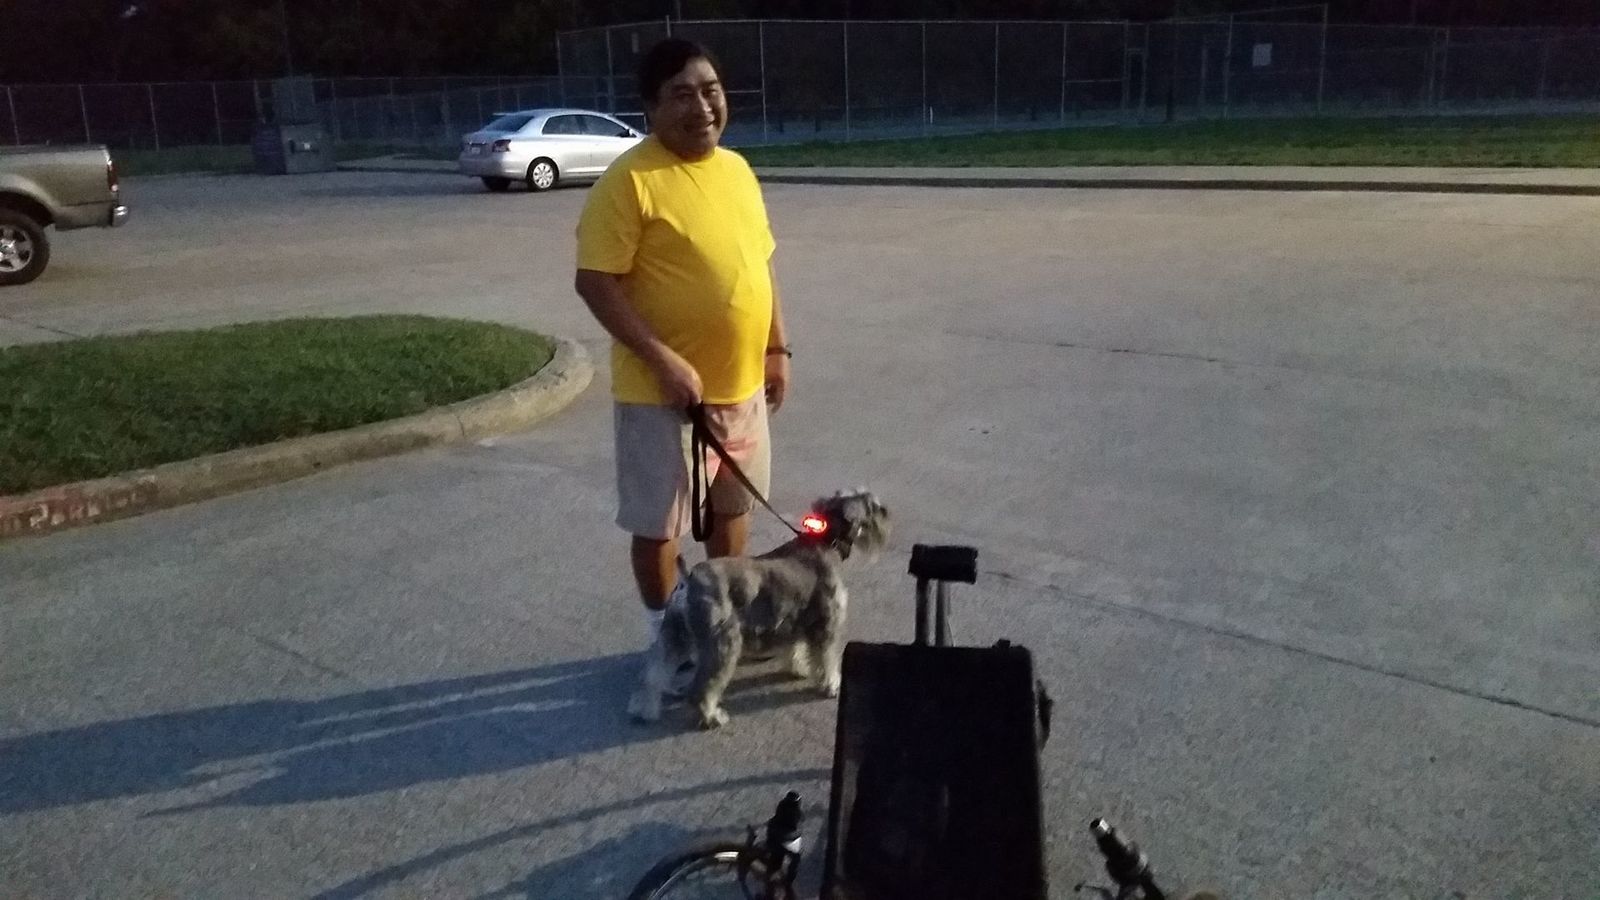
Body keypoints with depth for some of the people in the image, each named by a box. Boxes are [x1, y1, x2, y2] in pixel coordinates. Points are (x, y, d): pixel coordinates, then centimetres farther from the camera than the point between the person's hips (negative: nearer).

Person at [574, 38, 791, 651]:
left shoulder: (737, 170, 7)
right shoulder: (629, 181, -16)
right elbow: (596, 282, -19)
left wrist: (776, 349, 12)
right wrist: (664, 361, -24)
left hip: (741, 384, 7)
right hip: (661, 394, -7)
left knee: (732, 507, 20)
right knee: (659, 523, 7)